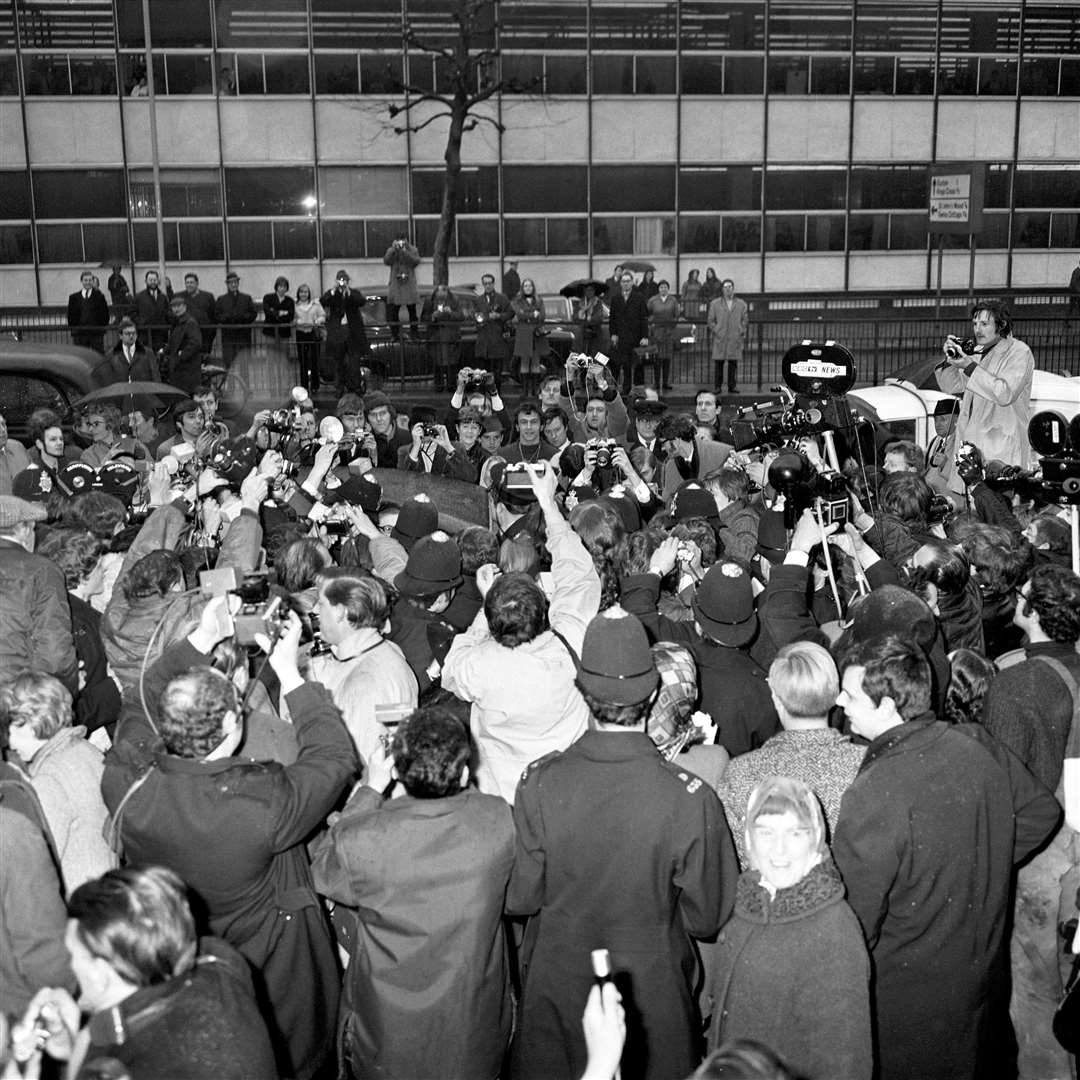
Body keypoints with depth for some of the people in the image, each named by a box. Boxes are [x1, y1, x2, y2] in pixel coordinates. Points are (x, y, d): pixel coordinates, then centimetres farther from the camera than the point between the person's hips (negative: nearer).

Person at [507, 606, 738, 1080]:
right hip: (652, 991, -1)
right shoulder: (691, 798, -24)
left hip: (556, 989, 1)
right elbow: (707, 917, -11)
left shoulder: (540, 783, -20)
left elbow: (519, 899, -9)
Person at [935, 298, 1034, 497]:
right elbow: (950, 387, 17)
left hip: (1002, 447, -6)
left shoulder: (1019, 352, -4)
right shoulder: (977, 352, 17)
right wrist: (950, 359, -2)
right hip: (970, 441, 6)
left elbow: (1005, 393, -18)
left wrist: (969, 366, -19)